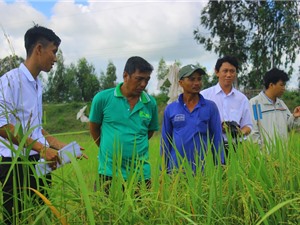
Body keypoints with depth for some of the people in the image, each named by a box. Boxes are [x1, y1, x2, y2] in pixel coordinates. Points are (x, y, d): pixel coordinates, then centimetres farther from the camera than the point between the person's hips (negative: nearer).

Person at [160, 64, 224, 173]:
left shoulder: (210, 107, 1)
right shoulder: (170, 109, 4)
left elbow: (217, 138, 2)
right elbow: (165, 140, 8)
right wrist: (163, 170, 6)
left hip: (202, 168, -1)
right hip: (175, 169, 1)